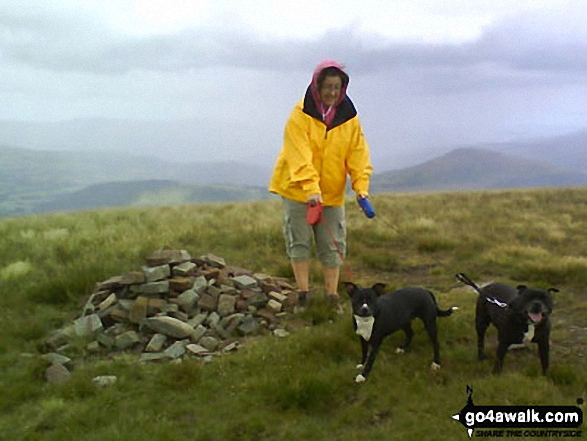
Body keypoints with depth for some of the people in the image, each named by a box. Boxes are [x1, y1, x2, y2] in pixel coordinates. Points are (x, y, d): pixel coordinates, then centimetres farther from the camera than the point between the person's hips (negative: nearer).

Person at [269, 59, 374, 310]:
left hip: (333, 193, 3)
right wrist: (311, 189, -34)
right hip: (298, 190, -3)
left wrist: (361, 186, -17)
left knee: (333, 246, 4)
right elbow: (300, 156, -23)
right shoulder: (301, 115, -14)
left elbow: (358, 154, -3)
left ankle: (332, 296, 12)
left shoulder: (349, 117, -1)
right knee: (299, 242, 1)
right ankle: (303, 295, 8)